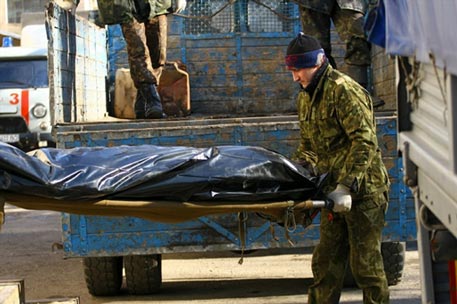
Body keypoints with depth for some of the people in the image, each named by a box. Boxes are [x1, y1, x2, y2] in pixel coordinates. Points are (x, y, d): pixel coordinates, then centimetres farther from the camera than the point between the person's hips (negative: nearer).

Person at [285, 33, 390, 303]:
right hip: (335, 191, 9)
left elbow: (365, 142, -23)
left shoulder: (344, 90, -16)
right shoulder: (306, 98, 14)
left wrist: (346, 186, -26)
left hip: (363, 190, -9)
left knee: (365, 261, -3)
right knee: (326, 261, 12)